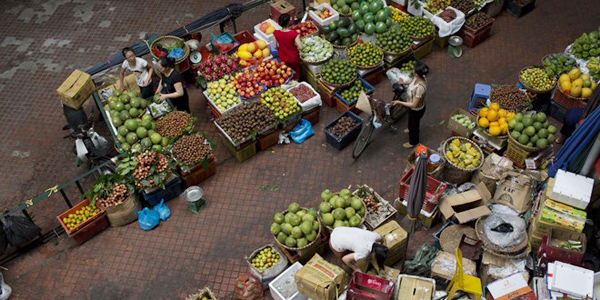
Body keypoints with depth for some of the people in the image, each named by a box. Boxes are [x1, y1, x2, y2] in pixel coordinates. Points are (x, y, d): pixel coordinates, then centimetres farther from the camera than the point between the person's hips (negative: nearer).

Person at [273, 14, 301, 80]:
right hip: (294, 57, -2)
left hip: (283, 58, 2)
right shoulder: (294, 33, -30)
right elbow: (300, 47, -30)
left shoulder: (276, 33, -22)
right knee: (295, 72, 26)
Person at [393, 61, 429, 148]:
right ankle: (412, 129, 70)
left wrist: (399, 102, -31)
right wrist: (403, 82, 8)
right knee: (412, 121, 37)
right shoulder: (419, 78, -21)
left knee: (413, 123, 22)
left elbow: (414, 105, -36)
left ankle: (413, 142, 50)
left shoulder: (420, 88, -46)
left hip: (416, 110, -8)